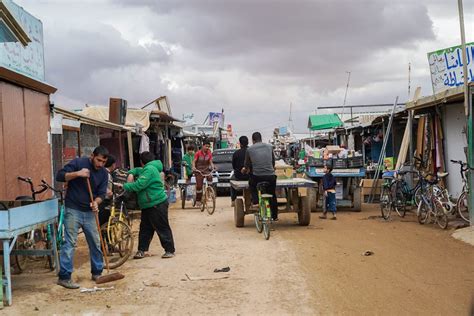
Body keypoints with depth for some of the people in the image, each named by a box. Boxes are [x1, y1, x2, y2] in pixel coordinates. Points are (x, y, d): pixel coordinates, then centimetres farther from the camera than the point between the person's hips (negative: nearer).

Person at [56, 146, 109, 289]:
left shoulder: (103, 173, 4)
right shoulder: (78, 163, -9)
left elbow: (101, 193, 1)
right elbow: (59, 176, -11)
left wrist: (96, 202, -20)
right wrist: (77, 173, -24)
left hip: (89, 212, 5)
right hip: (73, 210, -5)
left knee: (95, 243, 10)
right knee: (69, 242, -8)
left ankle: (97, 272, 24)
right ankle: (64, 277, -5)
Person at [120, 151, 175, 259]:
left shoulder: (150, 169, -16)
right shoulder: (146, 169, 17)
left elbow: (139, 185, -23)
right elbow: (137, 170, 34)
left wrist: (124, 186, -14)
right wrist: (131, 174, 11)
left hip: (157, 204, -10)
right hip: (147, 205, 10)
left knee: (162, 228, -4)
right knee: (145, 228, 10)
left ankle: (170, 250, 1)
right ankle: (141, 250, 14)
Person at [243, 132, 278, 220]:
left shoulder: (249, 149, 3)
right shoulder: (269, 147, 8)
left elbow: (247, 165, 13)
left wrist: (245, 170, 36)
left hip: (257, 177, -2)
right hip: (270, 176, 2)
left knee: (251, 183, 31)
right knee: (272, 196, 21)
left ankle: (255, 201, 12)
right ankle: (275, 216, 28)